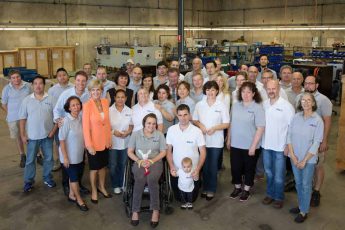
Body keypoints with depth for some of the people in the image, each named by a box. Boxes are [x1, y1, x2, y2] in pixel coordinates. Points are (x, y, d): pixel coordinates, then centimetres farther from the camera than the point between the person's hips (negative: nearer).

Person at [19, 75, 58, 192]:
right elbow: (22, 118, -1)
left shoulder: (51, 99, -3)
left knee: (48, 158, 12)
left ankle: (47, 178, 29)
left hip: (47, 135, 1)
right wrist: (22, 135, -4)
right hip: (32, 136, 0)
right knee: (30, 160, 8)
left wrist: (53, 130, -8)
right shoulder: (27, 100, -2)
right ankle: (28, 181, 21)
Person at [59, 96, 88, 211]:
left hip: (79, 154, 6)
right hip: (70, 155, -6)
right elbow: (62, 140, -18)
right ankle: (78, 199, 22)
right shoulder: (66, 121, -21)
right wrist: (65, 157, -17)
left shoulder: (81, 118, -3)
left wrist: (84, 147, 10)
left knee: (74, 176, 19)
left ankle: (72, 195, 36)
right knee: (74, 177, 6)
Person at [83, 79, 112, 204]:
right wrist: (89, 145, -17)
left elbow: (107, 122, 6)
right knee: (94, 168, 12)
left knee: (103, 166, 21)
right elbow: (85, 127, -17)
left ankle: (102, 187, 42)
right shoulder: (87, 105, -18)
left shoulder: (105, 102, -2)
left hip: (105, 141, 5)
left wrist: (110, 138, 7)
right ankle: (94, 191, 33)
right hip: (93, 142, -5)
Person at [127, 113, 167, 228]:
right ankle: (135, 211, -20)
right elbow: (130, 152, 5)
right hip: (139, 162, 0)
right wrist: (139, 161, -12)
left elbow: (163, 152, 3)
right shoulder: (135, 134, 3)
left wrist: (151, 160, -12)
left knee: (151, 179, -33)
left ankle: (155, 210, -19)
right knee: (140, 179, -32)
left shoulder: (159, 135, 3)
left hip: (155, 162, 0)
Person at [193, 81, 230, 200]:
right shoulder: (199, 105, 3)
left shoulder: (222, 106, -5)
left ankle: (211, 190, 18)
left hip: (216, 141, -2)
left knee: (213, 166, 5)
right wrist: (200, 125, -11)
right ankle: (205, 188, 26)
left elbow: (226, 124, -4)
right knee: (204, 165, 11)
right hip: (202, 140, 2)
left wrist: (214, 128, -19)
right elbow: (194, 120, 9)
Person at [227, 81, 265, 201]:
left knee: (249, 168, 12)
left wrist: (253, 146, -16)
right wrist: (229, 139, 10)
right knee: (235, 167, 14)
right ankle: (237, 187, 35)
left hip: (249, 146, -4)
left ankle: (246, 190, 31)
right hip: (235, 144, 4)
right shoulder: (235, 105, 3)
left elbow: (260, 128, -15)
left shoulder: (257, 108, -12)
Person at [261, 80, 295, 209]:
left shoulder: (286, 105, -13)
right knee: (268, 172, 17)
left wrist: (288, 145, -13)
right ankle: (270, 194, 33)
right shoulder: (264, 104, 2)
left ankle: (279, 197, 23)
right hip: (266, 145, 5)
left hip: (280, 146, -4)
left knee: (279, 174, 6)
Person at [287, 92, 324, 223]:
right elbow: (289, 136, 1)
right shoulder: (296, 117, -1)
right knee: (298, 183, 16)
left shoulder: (318, 120, -12)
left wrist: (304, 160, -14)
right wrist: (292, 155, -8)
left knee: (306, 185, 7)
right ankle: (301, 205, 34)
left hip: (308, 159, -4)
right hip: (294, 157, 4)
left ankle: (304, 211, 21)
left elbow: (316, 143, -13)